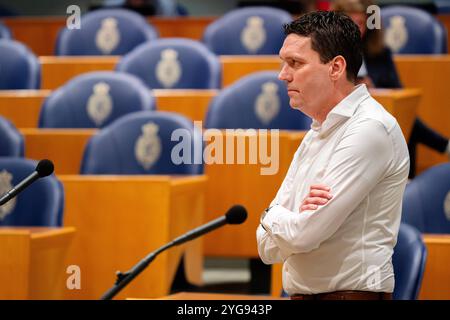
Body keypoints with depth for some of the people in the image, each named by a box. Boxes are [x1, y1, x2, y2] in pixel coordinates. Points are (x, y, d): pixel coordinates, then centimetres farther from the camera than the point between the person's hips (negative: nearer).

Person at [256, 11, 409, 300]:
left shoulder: (371, 129, -14)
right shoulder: (314, 138, 14)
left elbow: (303, 235, -19)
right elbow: (268, 249, 9)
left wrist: (272, 216, 2)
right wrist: (299, 215, -11)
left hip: (352, 291, -8)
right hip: (301, 293, 8)